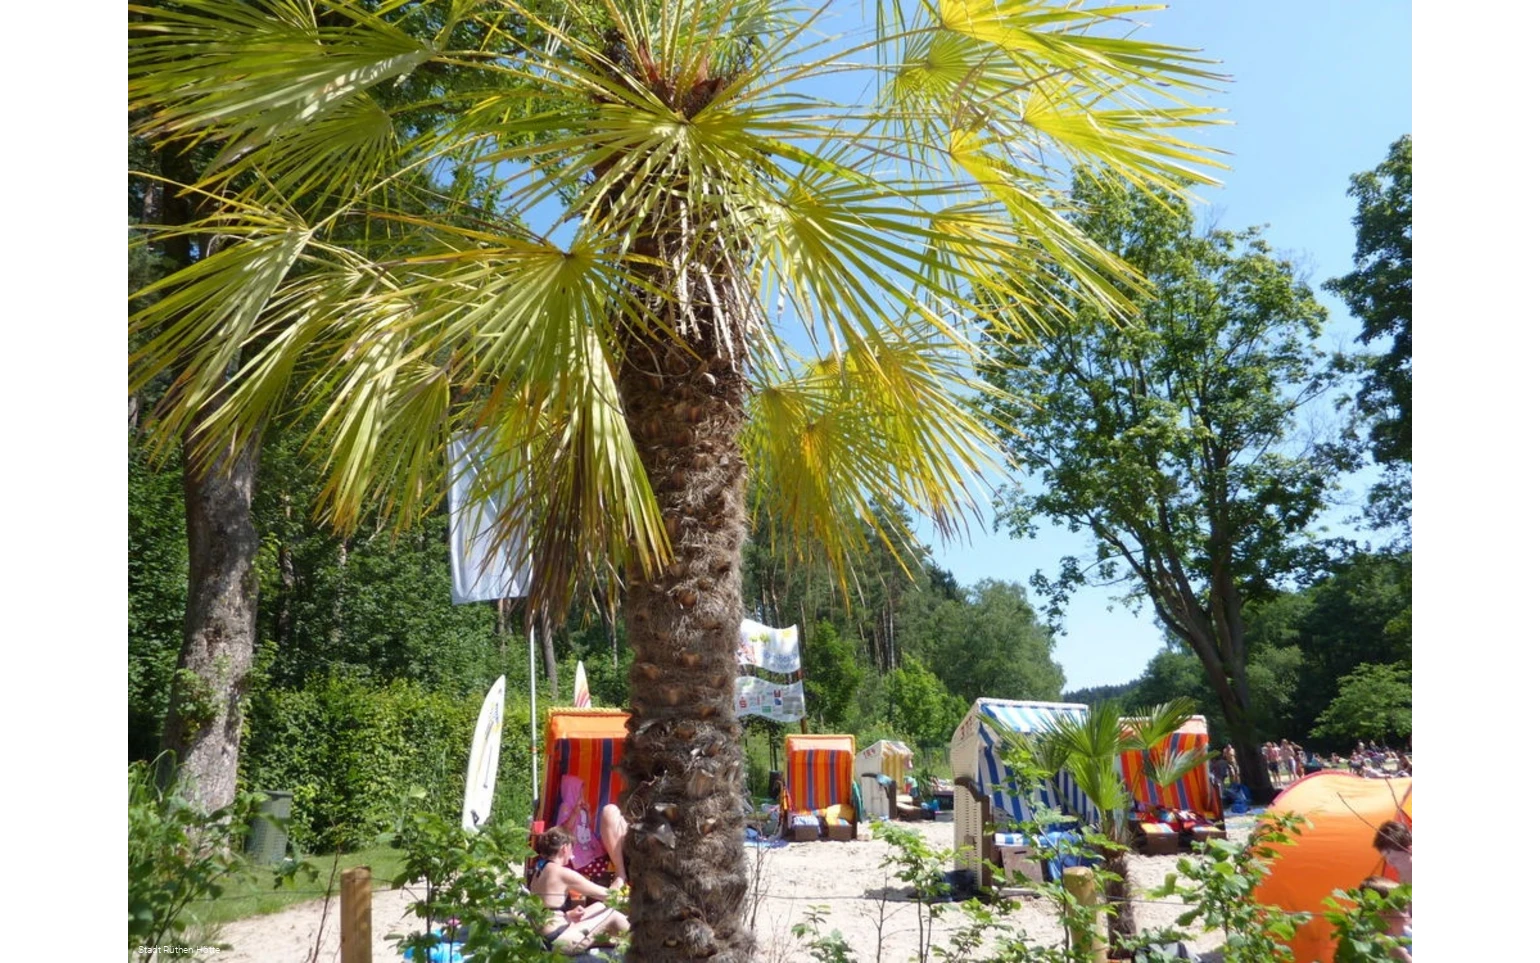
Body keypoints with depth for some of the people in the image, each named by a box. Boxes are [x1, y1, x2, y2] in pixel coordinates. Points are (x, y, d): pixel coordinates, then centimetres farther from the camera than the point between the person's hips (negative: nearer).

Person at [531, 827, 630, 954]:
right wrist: (615, 889, 12)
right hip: (558, 940, -9)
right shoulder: (563, 873, -16)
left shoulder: (540, 871, 10)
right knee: (612, 914, 2)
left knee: (599, 907, 18)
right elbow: (604, 894, -6)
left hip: (544, 938, 9)